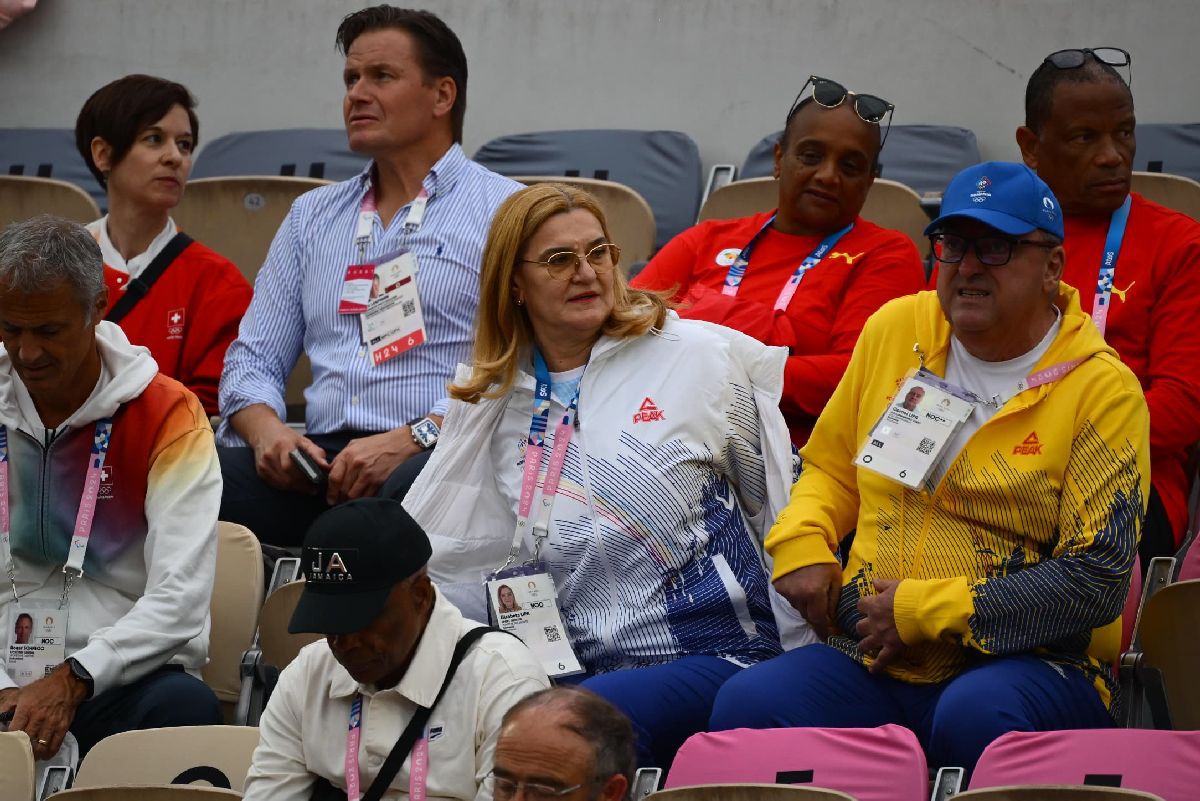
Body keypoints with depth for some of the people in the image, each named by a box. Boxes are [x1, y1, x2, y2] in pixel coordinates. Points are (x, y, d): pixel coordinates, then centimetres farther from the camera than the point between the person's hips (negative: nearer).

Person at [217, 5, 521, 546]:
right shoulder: (312, 215, 25)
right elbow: (254, 359, 22)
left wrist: (410, 440, -19)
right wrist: (266, 429, -2)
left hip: (433, 459, -4)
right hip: (321, 457, 4)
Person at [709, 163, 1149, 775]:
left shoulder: (1102, 389, -3)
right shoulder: (895, 329, 13)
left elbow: (1098, 581, -10)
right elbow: (831, 467, 28)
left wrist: (927, 611, -12)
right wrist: (800, 546, 5)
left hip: (1030, 662, -3)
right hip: (868, 664, 4)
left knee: (977, 718, -40)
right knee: (745, 707, -28)